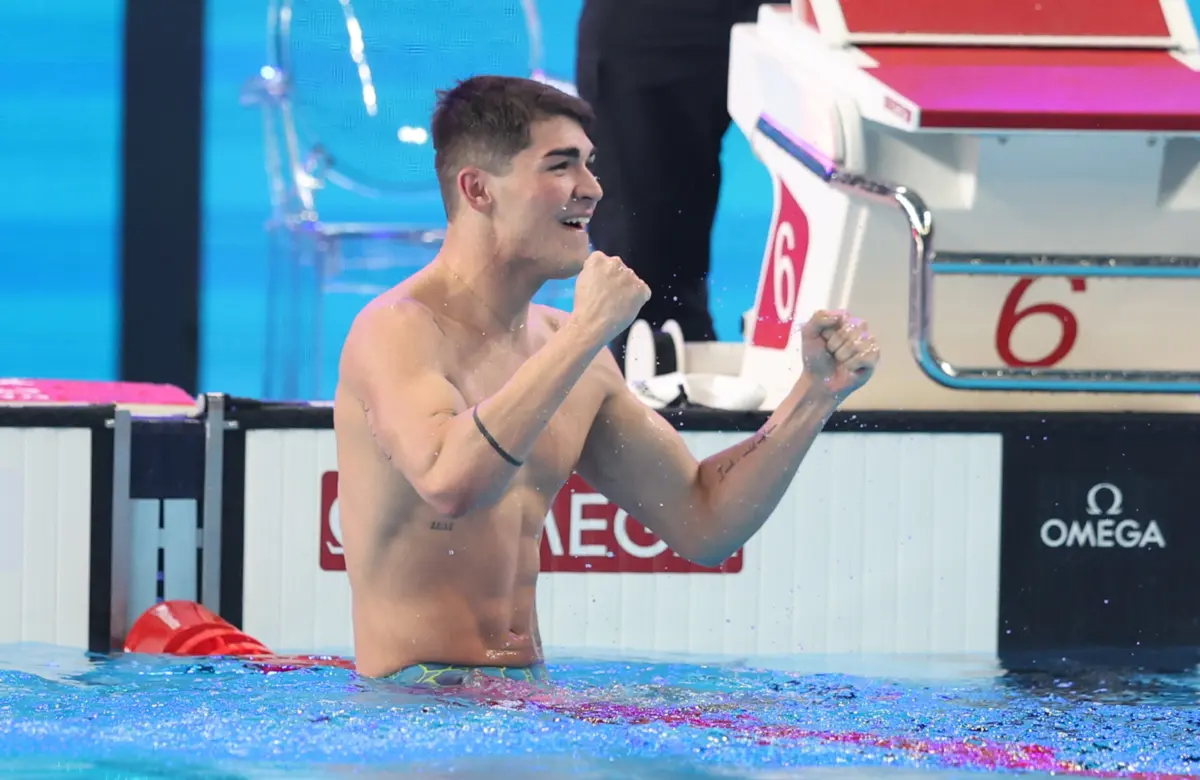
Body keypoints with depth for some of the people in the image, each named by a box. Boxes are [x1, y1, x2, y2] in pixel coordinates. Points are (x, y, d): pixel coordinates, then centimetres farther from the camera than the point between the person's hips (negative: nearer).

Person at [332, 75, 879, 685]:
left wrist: (817, 392, 6)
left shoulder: (559, 342, 13)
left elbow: (705, 525, 18)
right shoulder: (398, 330, -11)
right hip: (415, 703, -7)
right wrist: (587, 333, -24)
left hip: (529, 699, 7)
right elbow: (449, 482, -32)